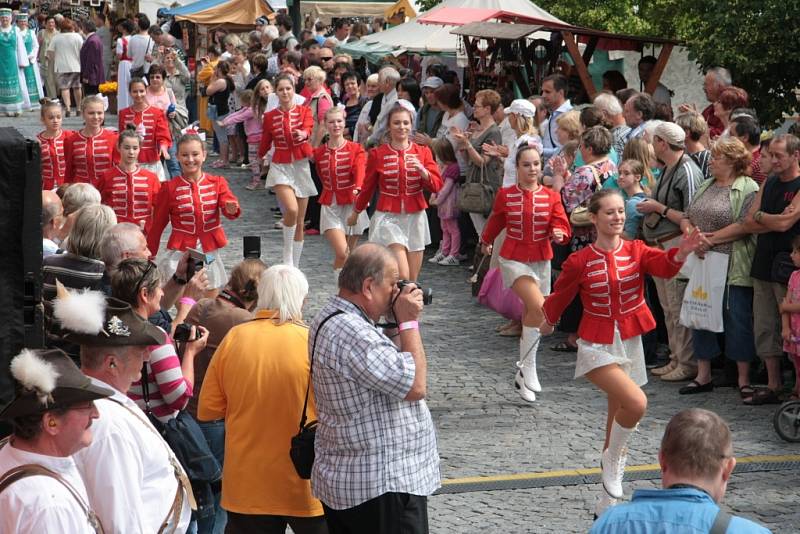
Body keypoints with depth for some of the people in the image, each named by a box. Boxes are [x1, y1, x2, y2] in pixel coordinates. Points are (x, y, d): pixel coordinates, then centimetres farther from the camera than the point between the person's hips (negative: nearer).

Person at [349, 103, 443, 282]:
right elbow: (368, 187, 12)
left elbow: (437, 185, -4)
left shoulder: (423, 152, 3)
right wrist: (356, 212, 23)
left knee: (412, 281, 7)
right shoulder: (378, 154, -1)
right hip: (388, 218, -3)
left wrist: (421, 169, -21)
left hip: (415, 218, 3)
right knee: (402, 277, -18)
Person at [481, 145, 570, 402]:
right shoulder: (505, 195, -2)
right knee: (539, 307, -24)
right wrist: (486, 242, 31)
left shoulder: (551, 197, 0)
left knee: (532, 314, 9)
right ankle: (528, 367, -12)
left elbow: (561, 225, -6)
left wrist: (558, 234, -28)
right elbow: (495, 221, 16)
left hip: (541, 261, 3)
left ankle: (523, 375, 24)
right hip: (514, 259, -3)